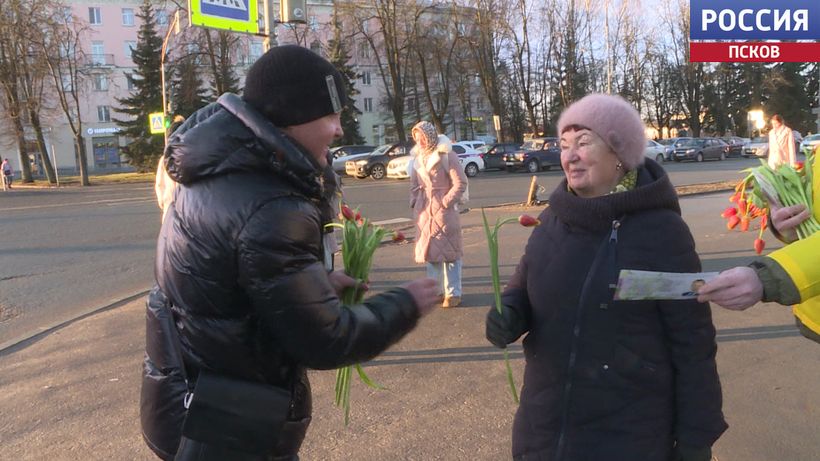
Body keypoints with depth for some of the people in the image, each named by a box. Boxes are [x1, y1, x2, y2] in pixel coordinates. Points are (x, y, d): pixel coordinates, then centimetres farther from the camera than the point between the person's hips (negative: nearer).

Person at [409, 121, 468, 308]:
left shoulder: (446, 155, -10)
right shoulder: (418, 157, 11)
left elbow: (460, 183, -11)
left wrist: (446, 202, -15)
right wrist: (414, 202, 6)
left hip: (444, 210, -7)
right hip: (424, 212, 7)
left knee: (449, 251, -2)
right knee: (429, 250, 12)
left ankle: (453, 293, 5)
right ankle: (436, 290, 24)